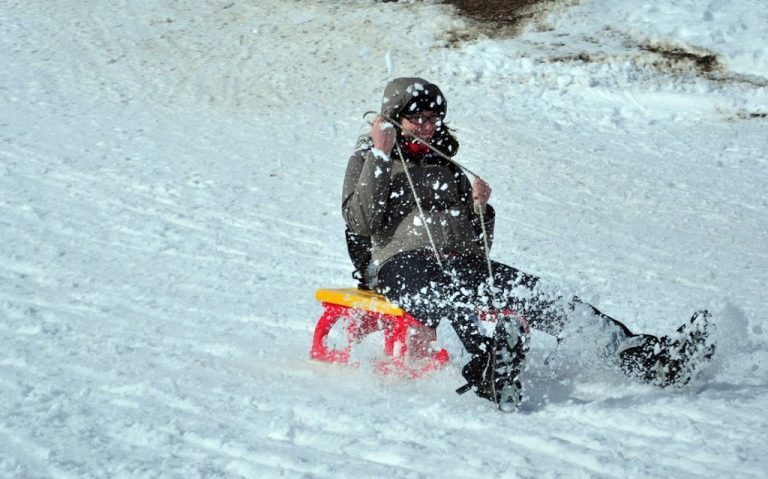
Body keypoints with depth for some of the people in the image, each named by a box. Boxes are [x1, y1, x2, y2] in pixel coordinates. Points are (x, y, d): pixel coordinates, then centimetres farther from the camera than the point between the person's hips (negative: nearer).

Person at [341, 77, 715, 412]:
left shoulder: (447, 168, 27)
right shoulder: (367, 161, 15)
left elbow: (478, 244, 24)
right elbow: (360, 222, -4)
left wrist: (480, 207, 4)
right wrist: (379, 157, -6)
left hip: (465, 262, 5)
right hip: (403, 262, -5)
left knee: (542, 299, -20)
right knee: (453, 298, -41)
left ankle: (645, 356, -32)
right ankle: (493, 360, -72)